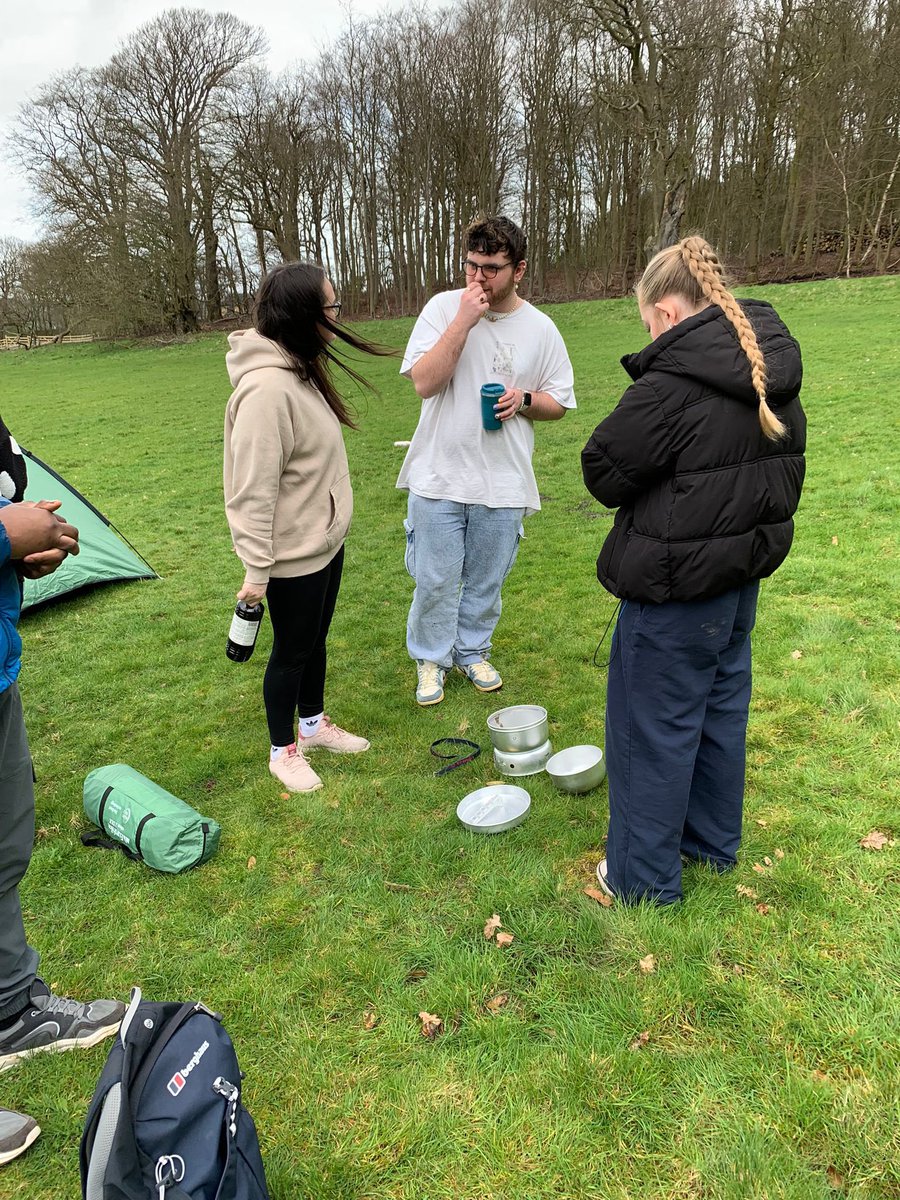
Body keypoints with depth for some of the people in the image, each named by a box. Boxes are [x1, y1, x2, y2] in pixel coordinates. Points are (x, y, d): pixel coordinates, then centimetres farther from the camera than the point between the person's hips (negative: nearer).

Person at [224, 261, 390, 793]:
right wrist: (256, 569, -21)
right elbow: (253, 490, -25)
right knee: (292, 649, 9)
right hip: (293, 554, -9)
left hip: (326, 541, 9)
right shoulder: (267, 387, -27)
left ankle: (313, 724, 44)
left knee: (316, 640, 23)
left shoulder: (301, 371, 5)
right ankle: (283, 750, 32)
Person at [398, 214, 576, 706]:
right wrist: (465, 320, -20)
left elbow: (559, 402, 9)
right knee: (435, 579, 7)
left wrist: (524, 400, -13)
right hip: (438, 475, -1)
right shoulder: (444, 307, -4)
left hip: (503, 482, 2)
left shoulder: (539, 328, 1)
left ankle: (472, 650, 36)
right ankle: (431, 657, 28)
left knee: (486, 580, 14)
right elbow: (424, 382, -15)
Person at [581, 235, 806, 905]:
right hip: (744, 573, 9)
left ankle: (643, 877, 21)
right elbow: (785, 471, 14)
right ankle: (714, 843, 40)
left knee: (653, 730, 6)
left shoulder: (670, 386, -22)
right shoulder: (776, 378, 5)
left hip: (675, 591, -8)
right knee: (721, 711, 21)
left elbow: (604, 472, -14)